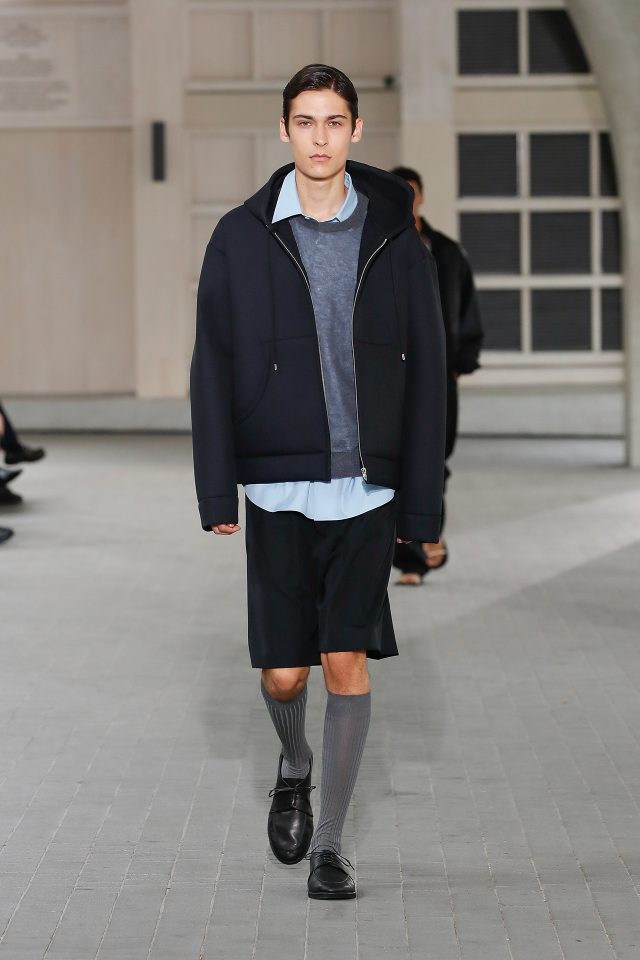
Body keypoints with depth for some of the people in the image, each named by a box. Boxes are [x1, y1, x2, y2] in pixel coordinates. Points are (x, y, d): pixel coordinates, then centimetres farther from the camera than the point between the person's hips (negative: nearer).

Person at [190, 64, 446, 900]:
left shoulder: (394, 238, 2)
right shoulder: (242, 237, 1)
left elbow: (426, 374, 4)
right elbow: (213, 367, 2)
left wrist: (423, 503, 0)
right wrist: (217, 491, -4)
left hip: (367, 488, 0)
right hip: (279, 489, 0)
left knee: (348, 661, -3)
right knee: (283, 671, 5)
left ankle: (328, 846, 8)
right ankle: (294, 768, 38)